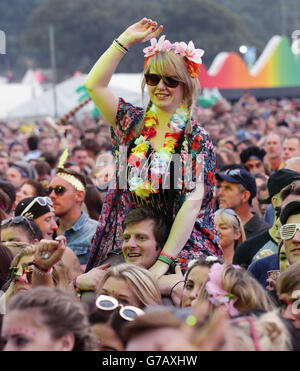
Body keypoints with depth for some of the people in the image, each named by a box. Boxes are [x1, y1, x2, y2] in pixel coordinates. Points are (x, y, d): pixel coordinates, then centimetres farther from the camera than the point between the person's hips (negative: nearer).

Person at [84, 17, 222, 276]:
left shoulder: (197, 139, -3)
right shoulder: (133, 123, 11)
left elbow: (193, 203, -12)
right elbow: (94, 84, 4)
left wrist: (163, 261, -19)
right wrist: (126, 40, 4)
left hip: (182, 249, -4)